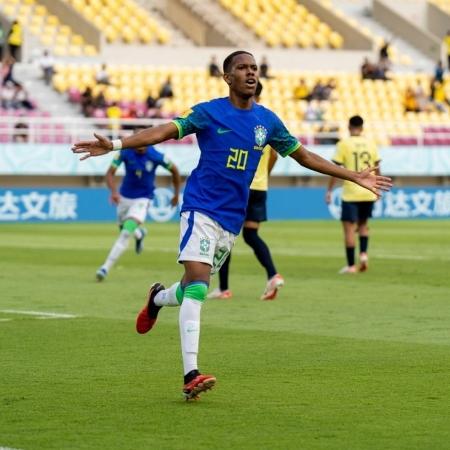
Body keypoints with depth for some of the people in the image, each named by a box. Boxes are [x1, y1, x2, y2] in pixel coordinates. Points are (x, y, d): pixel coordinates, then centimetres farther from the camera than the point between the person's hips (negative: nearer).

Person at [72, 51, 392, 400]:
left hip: (232, 218, 5)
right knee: (197, 284, -18)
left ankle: (158, 298, 45)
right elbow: (165, 131, -14)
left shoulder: (267, 121, 8)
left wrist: (355, 177, 19)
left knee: (196, 289, 9)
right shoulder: (208, 112, -4)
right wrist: (114, 145, -28)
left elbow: (303, 155, 18)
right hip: (201, 209, -5)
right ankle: (191, 375, -20)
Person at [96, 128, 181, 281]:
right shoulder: (125, 152, -18)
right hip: (125, 196, 3)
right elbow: (110, 173, -19)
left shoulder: (155, 156, -20)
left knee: (126, 232, -19)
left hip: (143, 198, -3)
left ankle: (106, 267, -19)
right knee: (123, 230, 20)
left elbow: (174, 170, -3)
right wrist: (113, 191, -38)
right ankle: (139, 233, 56)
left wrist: (176, 194, 7)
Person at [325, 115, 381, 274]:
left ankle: (351, 265, -1)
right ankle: (363, 253, 2)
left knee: (349, 228, 1)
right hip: (368, 194, 4)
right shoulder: (370, 144, 6)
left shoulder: (344, 144, -5)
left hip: (350, 194, -4)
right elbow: (377, 168, 11)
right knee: (363, 224, 22)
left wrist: (329, 191, -2)